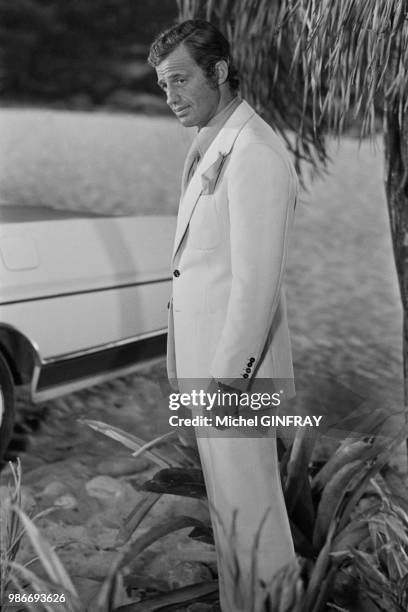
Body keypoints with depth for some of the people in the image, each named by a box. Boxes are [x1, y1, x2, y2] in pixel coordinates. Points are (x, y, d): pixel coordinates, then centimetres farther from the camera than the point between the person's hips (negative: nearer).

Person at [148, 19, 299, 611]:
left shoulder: (254, 154, -19)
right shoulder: (210, 144, 12)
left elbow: (256, 280, -22)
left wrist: (228, 375, -19)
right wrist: (193, 362, 14)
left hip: (233, 361, -10)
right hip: (205, 350, 10)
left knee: (249, 502, 4)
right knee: (225, 495, 20)